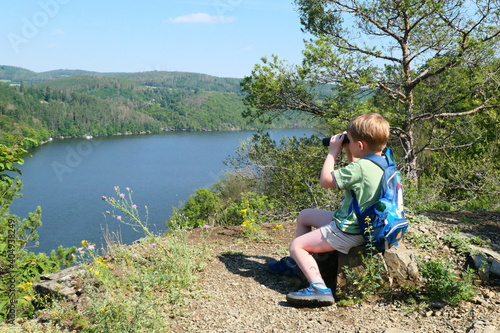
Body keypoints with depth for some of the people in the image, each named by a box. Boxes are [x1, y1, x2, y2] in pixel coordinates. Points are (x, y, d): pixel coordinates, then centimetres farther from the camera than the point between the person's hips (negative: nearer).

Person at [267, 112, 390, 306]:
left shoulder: (361, 166, -27)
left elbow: (325, 181, -20)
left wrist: (333, 152, -10)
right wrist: (348, 152, 9)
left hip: (348, 232, -10)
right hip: (360, 223, 10)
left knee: (297, 246, -5)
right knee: (304, 216, 24)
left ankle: (319, 289, -18)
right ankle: (294, 263, 37)